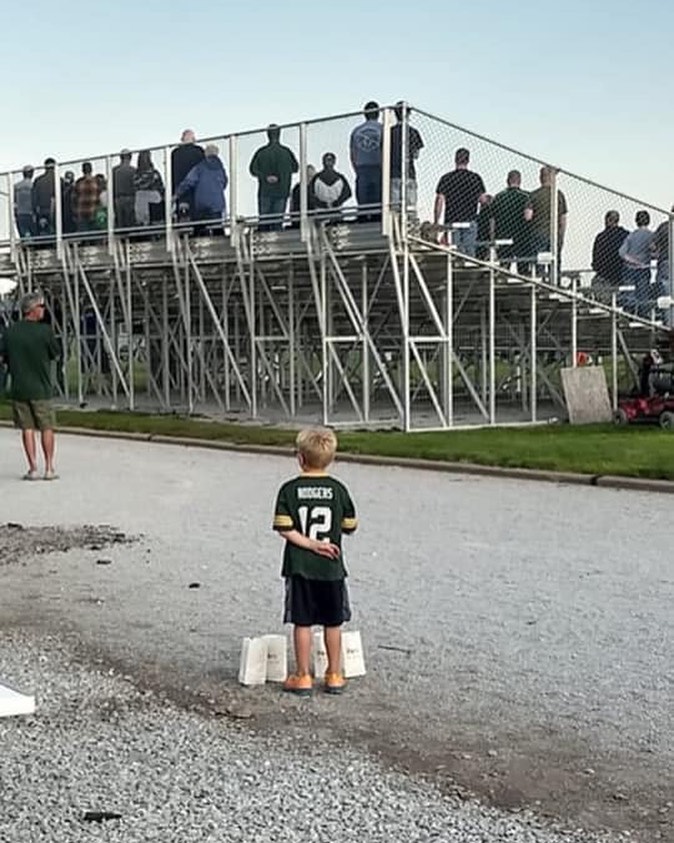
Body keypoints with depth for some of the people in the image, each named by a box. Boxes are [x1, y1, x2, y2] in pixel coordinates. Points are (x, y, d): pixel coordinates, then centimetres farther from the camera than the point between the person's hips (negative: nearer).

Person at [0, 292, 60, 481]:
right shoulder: (45, 331, -12)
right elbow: (55, 354, -1)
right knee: (47, 428, 8)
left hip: (19, 388, 3)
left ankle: (33, 468, 7)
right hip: (41, 388, -3)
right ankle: (49, 468, 11)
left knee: (27, 428, 7)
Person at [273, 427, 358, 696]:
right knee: (333, 624, 11)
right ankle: (334, 676, 18)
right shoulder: (338, 489, -3)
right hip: (331, 567, 1)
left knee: (302, 623, 6)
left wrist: (310, 544, -10)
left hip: (299, 567, -1)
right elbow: (350, 526, 4)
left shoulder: (289, 490, -7)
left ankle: (302, 676, 10)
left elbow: (285, 529, -13)